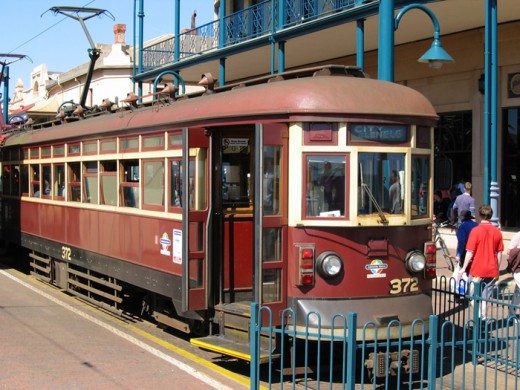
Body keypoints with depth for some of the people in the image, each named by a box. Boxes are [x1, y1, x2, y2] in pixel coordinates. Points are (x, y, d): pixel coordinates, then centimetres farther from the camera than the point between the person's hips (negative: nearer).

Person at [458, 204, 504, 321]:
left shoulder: (476, 230, -12)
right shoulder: (497, 232, 1)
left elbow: (470, 252, -12)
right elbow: (499, 253, 6)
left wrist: (463, 268, -3)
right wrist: (497, 270, 17)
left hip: (477, 270, -4)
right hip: (492, 271, 4)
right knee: (485, 298, 13)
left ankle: (479, 316, -7)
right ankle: (484, 318, 12)